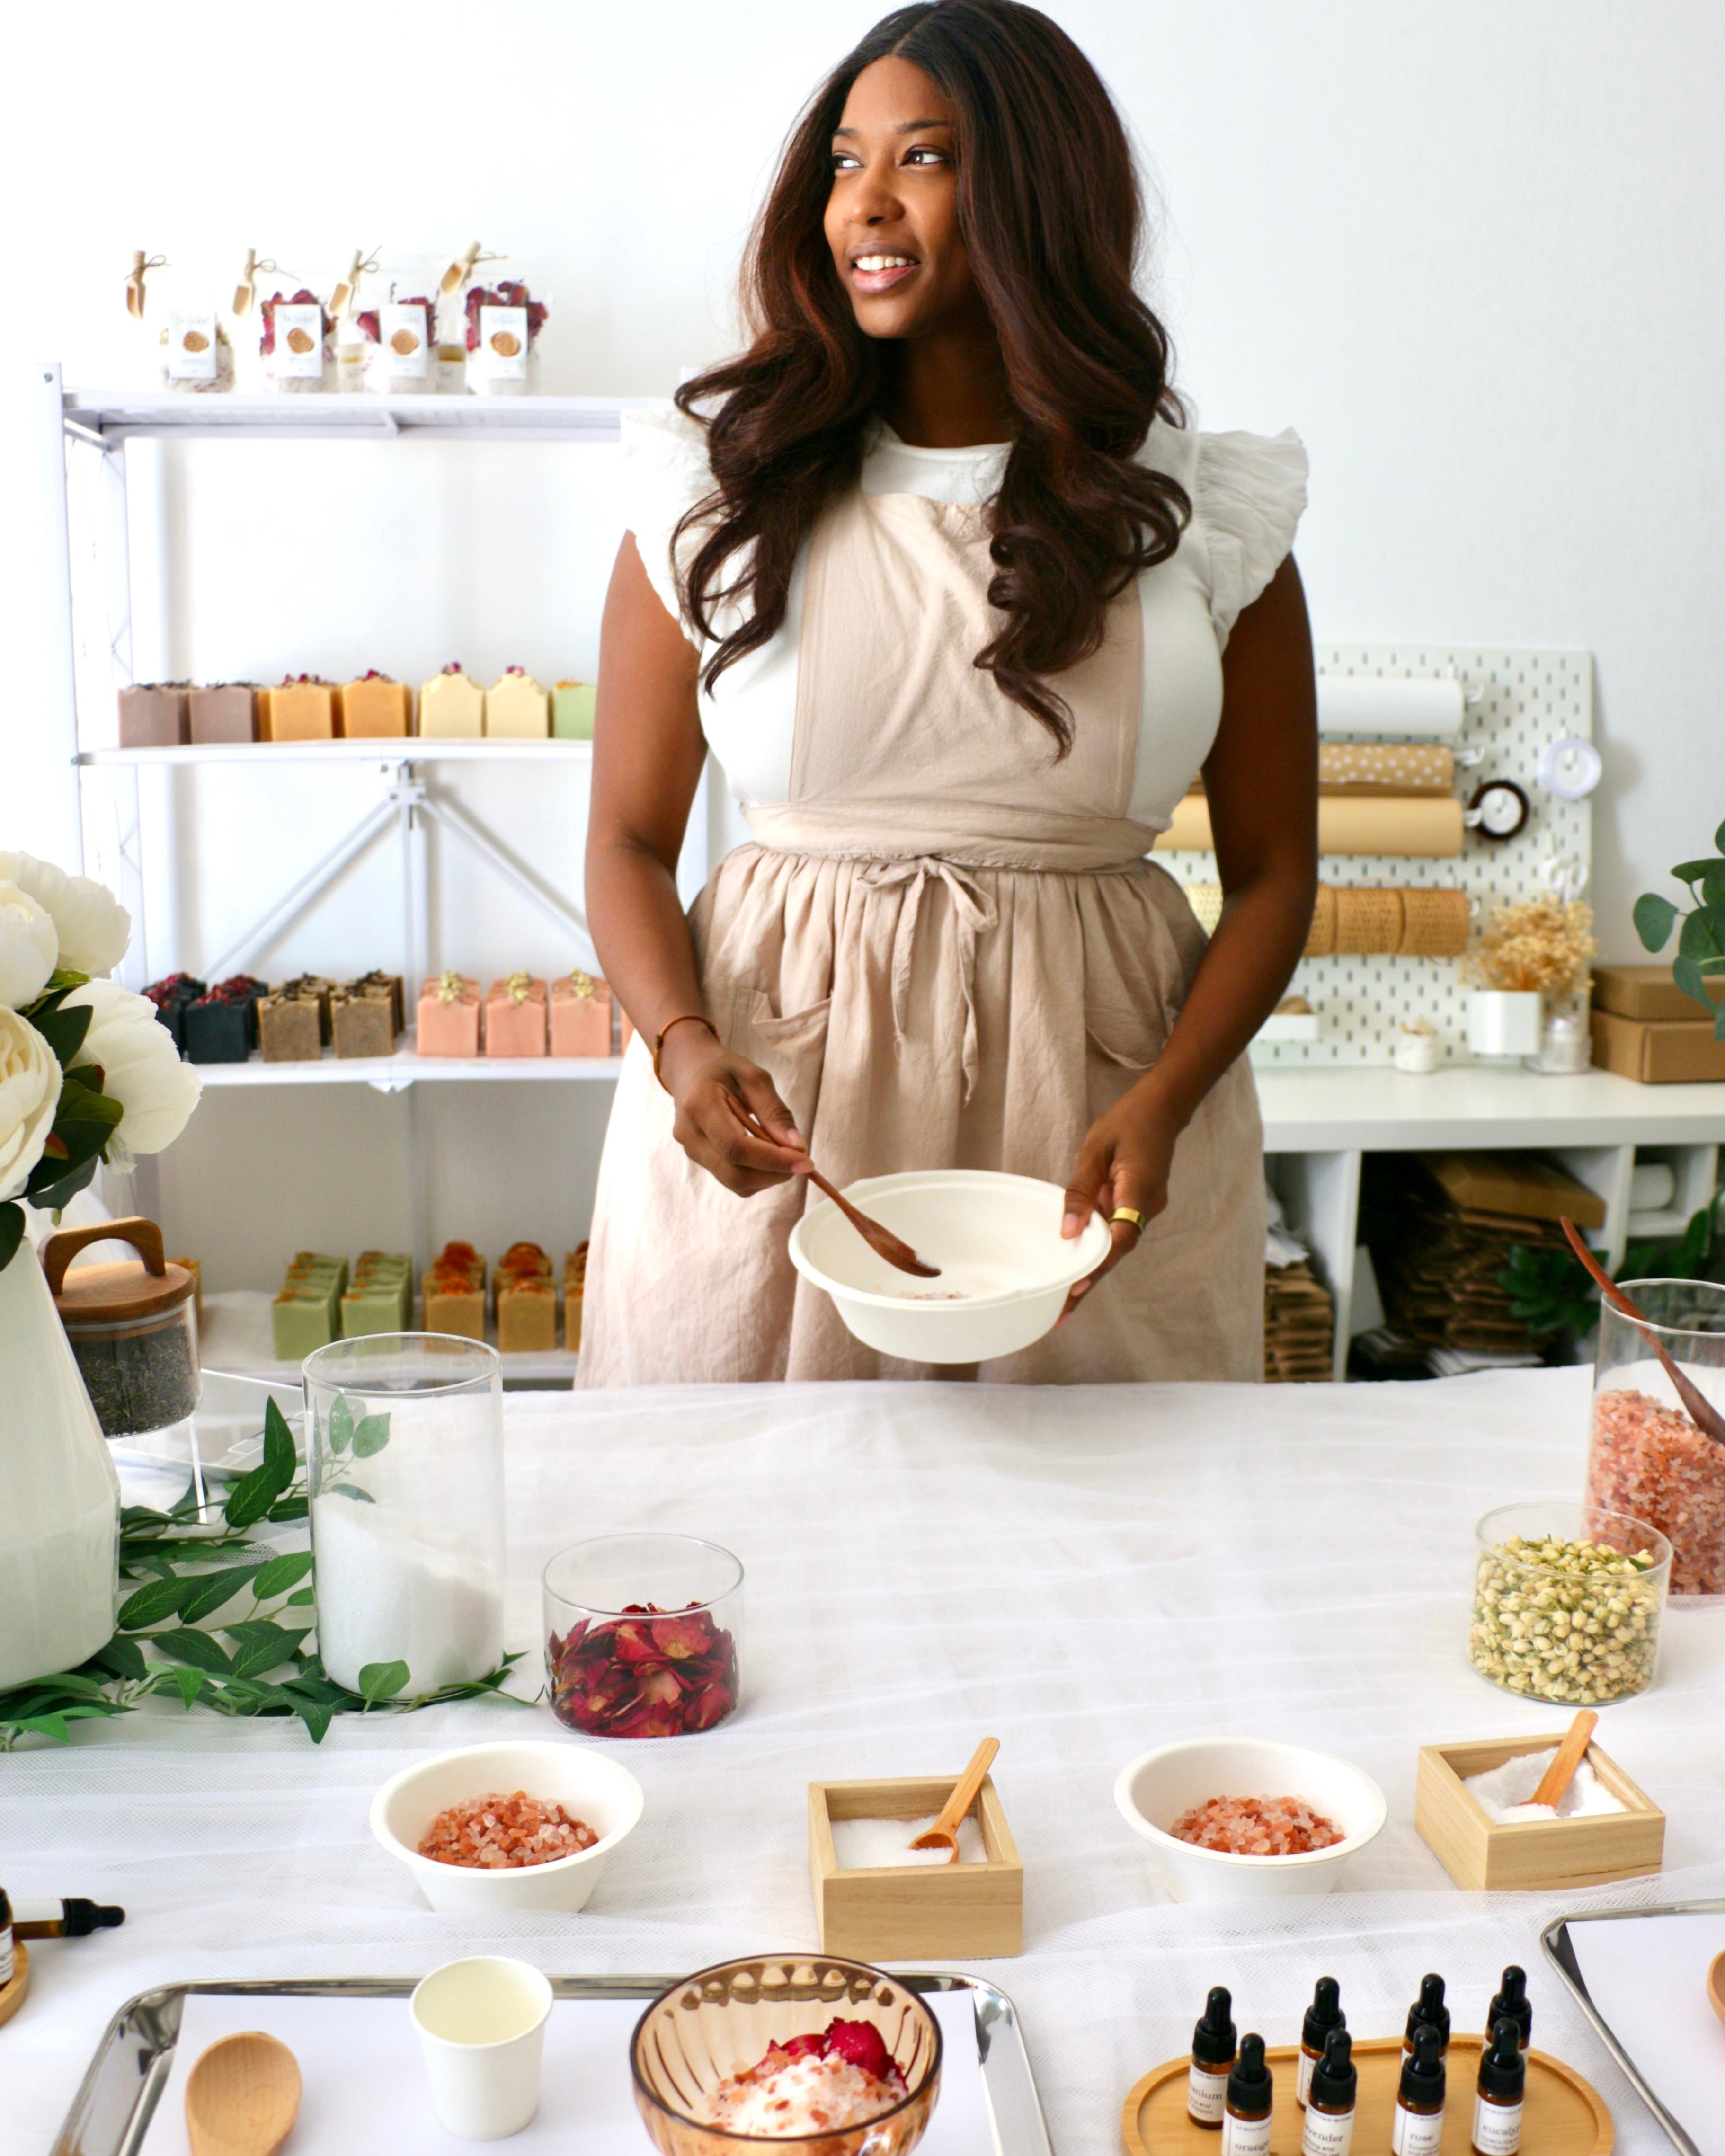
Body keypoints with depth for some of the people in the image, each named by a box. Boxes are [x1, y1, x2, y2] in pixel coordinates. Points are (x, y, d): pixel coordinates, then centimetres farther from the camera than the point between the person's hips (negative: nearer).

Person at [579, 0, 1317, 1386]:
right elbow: (630, 839, 3)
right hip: (772, 1113, 0)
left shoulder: (1206, 516, 1)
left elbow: (1274, 872, 2)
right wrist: (685, 1049, -15)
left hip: (1090, 1093, 0)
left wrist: (1162, 1103, -13)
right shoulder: (720, 489, 2)